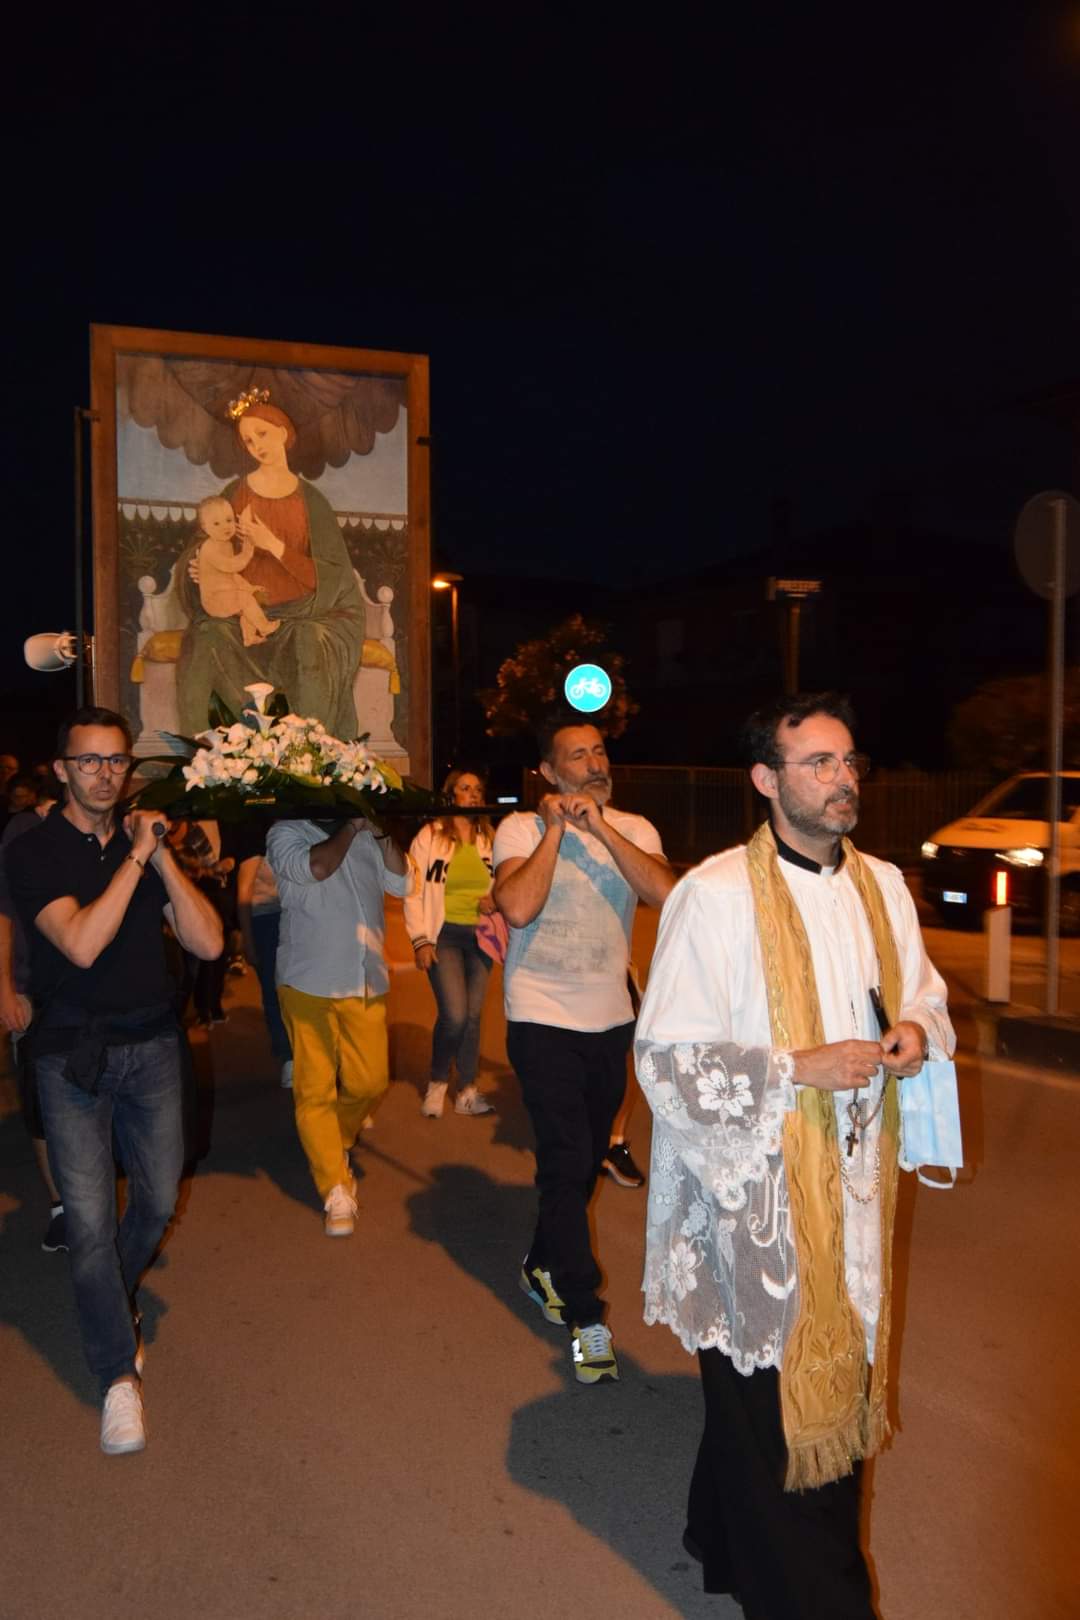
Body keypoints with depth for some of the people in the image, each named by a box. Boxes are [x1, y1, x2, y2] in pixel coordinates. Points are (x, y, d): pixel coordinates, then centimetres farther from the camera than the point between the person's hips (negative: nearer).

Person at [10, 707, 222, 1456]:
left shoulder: (147, 842, 5)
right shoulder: (37, 851, -7)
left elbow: (209, 942, -5)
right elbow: (81, 943, -23)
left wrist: (162, 858, -14)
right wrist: (135, 860, -21)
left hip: (151, 1044, 4)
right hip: (72, 1056, -4)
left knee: (158, 1202, 11)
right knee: (91, 1221, -3)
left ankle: (110, 1303, 41)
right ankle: (119, 1373, 15)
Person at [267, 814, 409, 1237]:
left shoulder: (366, 836, 9)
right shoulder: (285, 833, -2)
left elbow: (399, 883, 4)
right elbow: (315, 868, -21)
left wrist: (381, 830, -4)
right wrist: (352, 825, -9)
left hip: (366, 981, 4)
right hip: (309, 983, -4)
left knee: (369, 1081, 7)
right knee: (315, 1089, 0)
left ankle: (335, 1143, 37)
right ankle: (336, 1191, 10)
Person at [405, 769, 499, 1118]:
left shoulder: (490, 838, 8)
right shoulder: (430, 836, -3)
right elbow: (413, 892, -4)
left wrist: (496, 899, -6)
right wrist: (420, 939, -10)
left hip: (480, 935, 4)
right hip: (444, 934, -4)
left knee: (472, 1016, 6)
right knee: (454, 1015, -14)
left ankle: (467, 1092, 18)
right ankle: (437, 1083, 11)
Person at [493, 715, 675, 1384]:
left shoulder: (634, 831, 2)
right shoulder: (522, 829, -8)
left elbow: (666, 895, -17)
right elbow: (518, 908, -25)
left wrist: (601, 827, -20)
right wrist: (556, 829, -18)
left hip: (611, 1021, 5)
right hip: (543, 1020, -4)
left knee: (582, 1159, 17)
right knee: (568, 1164, -7)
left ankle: (544, 1265, 40)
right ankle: (586, 1318, 5)